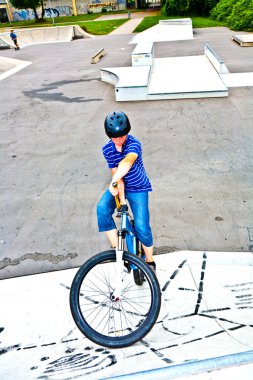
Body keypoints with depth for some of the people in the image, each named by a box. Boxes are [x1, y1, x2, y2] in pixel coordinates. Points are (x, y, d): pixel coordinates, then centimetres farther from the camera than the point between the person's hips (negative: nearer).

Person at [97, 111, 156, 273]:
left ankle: (150, 261, 16)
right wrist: (122, 198, -21)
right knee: (102, 209, -26)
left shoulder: (134, 143, -25)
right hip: (119, 186, 4)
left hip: (138, 188, -3)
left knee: (142, 227, -11)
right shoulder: (107, 149, -10)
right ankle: (116, 248, -10)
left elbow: (127, 162, -47)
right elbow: (116, 174, -13)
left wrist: (113, 182, -64)